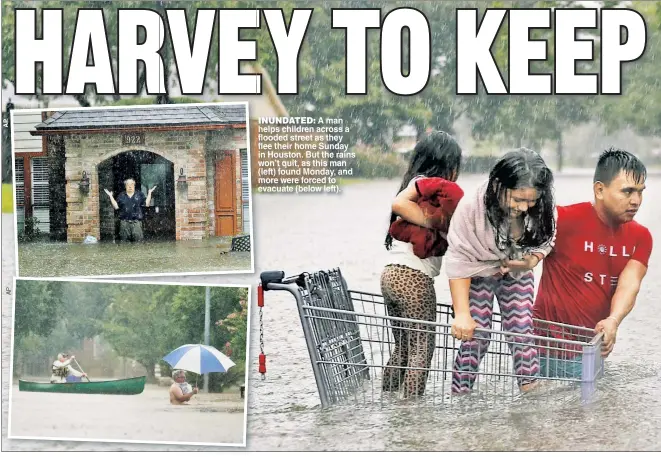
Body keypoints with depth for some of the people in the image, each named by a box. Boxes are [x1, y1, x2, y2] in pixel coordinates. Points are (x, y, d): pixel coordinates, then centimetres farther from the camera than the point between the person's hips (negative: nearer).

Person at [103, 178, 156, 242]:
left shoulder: (139, 194, 10)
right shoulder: (121, 196, 13)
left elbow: (146, 204, 2)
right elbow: (116, 206, 7)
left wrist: (149, 193, -2)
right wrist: (111, 196, 5)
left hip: (136, 222, -1)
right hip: (124, 222, 1)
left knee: (138, 240, -9)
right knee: (124, 240, 2)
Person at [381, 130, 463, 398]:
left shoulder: (420, 182, 21)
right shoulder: (424, 182, -6)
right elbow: (399, 204, -24)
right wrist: (437, 224, -21)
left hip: (391, 274, 9)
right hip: (415, 277, -9)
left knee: (403, 348, 16)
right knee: (422, 348, -4)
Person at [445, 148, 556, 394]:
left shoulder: (541, 211, -27)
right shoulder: (471, 208, -35)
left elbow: (545, 241, -3)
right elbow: (458, 260, -27)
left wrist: (532, 260, -26)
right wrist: (462, 313, -30)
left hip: (517, 273, 2)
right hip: (479, 273, -2)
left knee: (522, 332, -3)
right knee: (473, 336, -7)